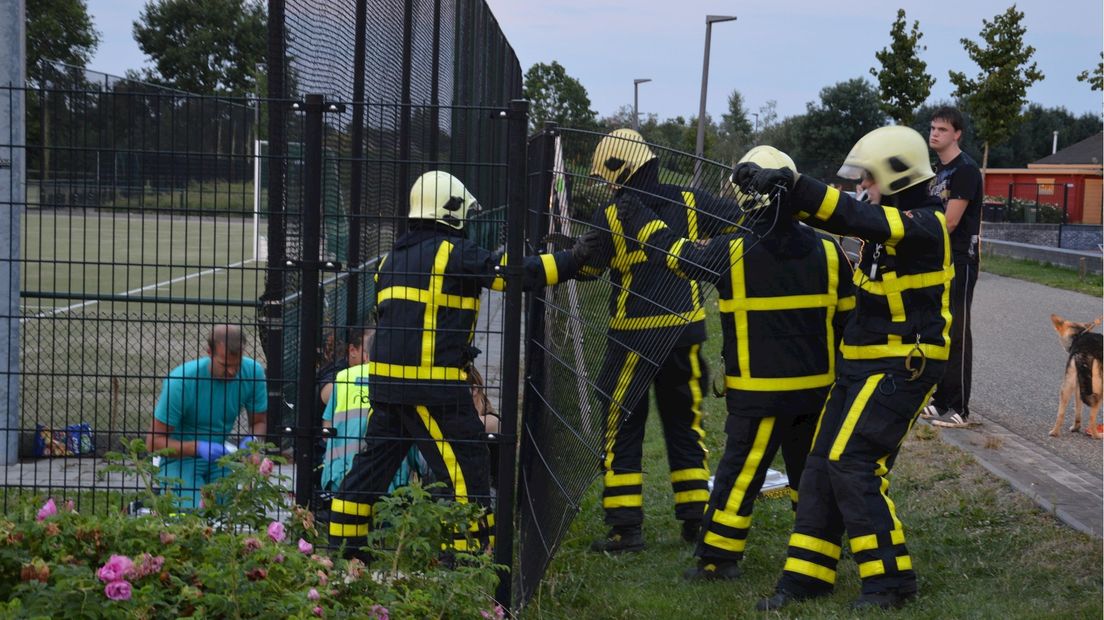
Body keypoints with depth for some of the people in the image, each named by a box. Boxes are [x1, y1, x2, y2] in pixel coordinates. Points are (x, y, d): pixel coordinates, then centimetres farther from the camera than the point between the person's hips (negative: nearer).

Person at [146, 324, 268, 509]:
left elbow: (259, 422, 3)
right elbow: (154, 441, -19)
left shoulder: (252, 372, -12)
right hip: (181, 457, -4)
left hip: (219, 457, 5)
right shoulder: (181, 381, -24)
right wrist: (198, 447, -34)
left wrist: (252, 440, -21)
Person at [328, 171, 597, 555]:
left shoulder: (392, 258, 17)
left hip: (385, 379, 8)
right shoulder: (454, 253, -6)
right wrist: (572, 260, -6)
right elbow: (514, 273, -12)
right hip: (434, 384, -8)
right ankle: (472, 554, 0)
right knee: (468, 468, -1)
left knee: (372, 465, 15)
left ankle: (342, 547, 19)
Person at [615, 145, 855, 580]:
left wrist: (635, 217, 15)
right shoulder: (827, 252, -1)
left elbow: (670, 250, 0)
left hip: (759, 393, -4)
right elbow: (848, 317, 7)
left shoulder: (734, 253, -13)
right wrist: (841, 373, 20)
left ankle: (718, 558, 9)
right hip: (816, 388, 4)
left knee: (739, 474, 3)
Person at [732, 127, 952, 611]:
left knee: (850, 462, -14)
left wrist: (792, 184, -35)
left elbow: (852, 217, -30)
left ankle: (890, 578, -5)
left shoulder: (924, 225, -16)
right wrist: (775, 187, -6)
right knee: (822, 463, 7)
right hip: (862, 364, 9)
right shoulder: (888, 219, 12)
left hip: (900, 367, -9)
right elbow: (841, 216, 9)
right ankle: (805, 575, 14)